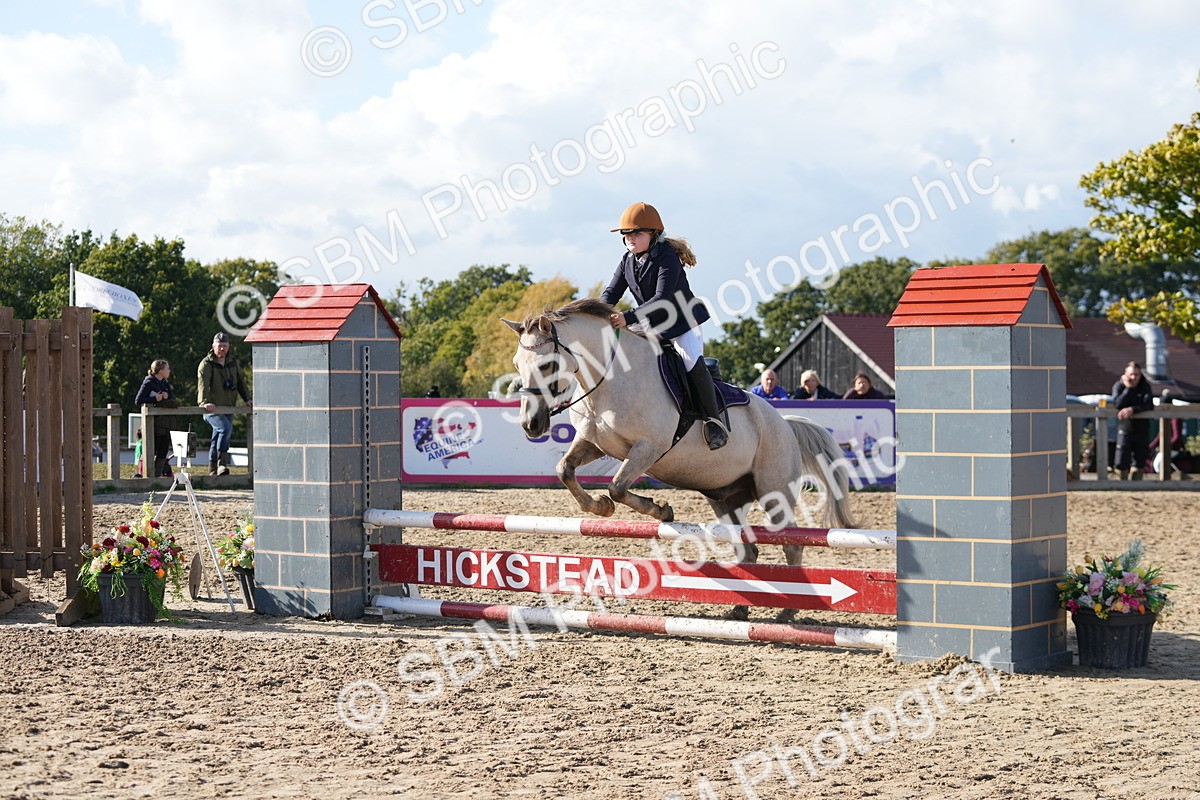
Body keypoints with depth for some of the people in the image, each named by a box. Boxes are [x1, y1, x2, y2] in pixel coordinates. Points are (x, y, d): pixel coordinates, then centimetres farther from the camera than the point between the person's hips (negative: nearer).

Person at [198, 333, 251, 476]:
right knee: (226, 428, -28)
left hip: (228, 408, 6)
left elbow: (240, 382, 19)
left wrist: (247, 399, 8)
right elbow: (203, 384, -21)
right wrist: (205, 402, -36)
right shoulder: (206, 364, -8)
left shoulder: (233, 362, 13)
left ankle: (213, 469, 17)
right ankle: (222, 462, -26)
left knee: (218, 437, 10)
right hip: (212, 408, -6)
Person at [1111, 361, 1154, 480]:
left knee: (1139, 461, 6)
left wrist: (1132, 409, -28)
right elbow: (1117, 404, -19)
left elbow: (1149, 404, -16)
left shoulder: (1145, 386, -1)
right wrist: (1128, 388, -20)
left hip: (1141, 429, 1)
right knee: (1121, 462, -6)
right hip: (1124, 428, -1)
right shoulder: (1118, 386, -4)